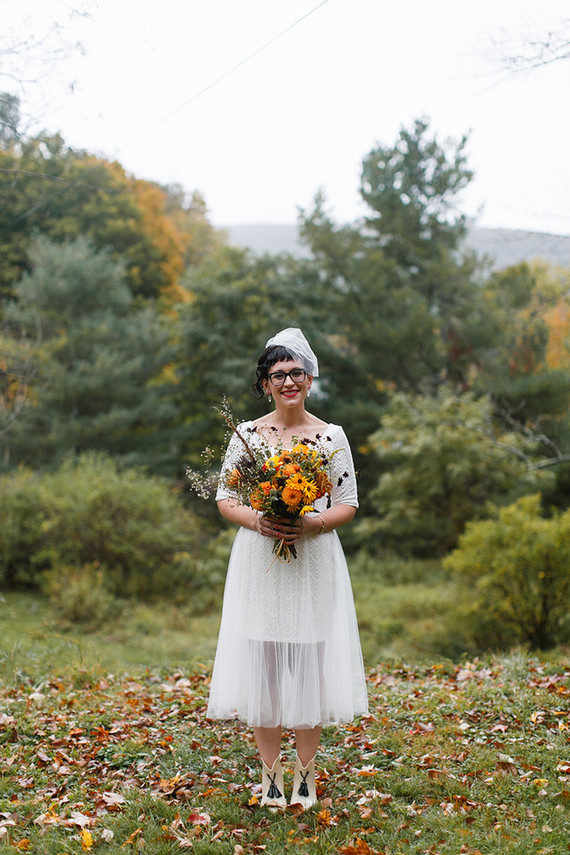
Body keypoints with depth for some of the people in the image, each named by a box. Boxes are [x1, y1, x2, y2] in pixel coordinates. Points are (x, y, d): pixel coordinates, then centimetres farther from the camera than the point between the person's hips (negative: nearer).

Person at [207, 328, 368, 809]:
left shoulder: (331, 436, 4)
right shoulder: (247, 434, 5)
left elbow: (348, 504, 5)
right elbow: (225, 499, 6)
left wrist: (311, 524, -13)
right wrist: (257, 521, -14)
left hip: (314, 562, 0)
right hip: (259, 563, 0)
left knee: (310, 661, 1)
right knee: (262, 662, 1)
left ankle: (306, 775, 13)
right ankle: (270, 774, 13)